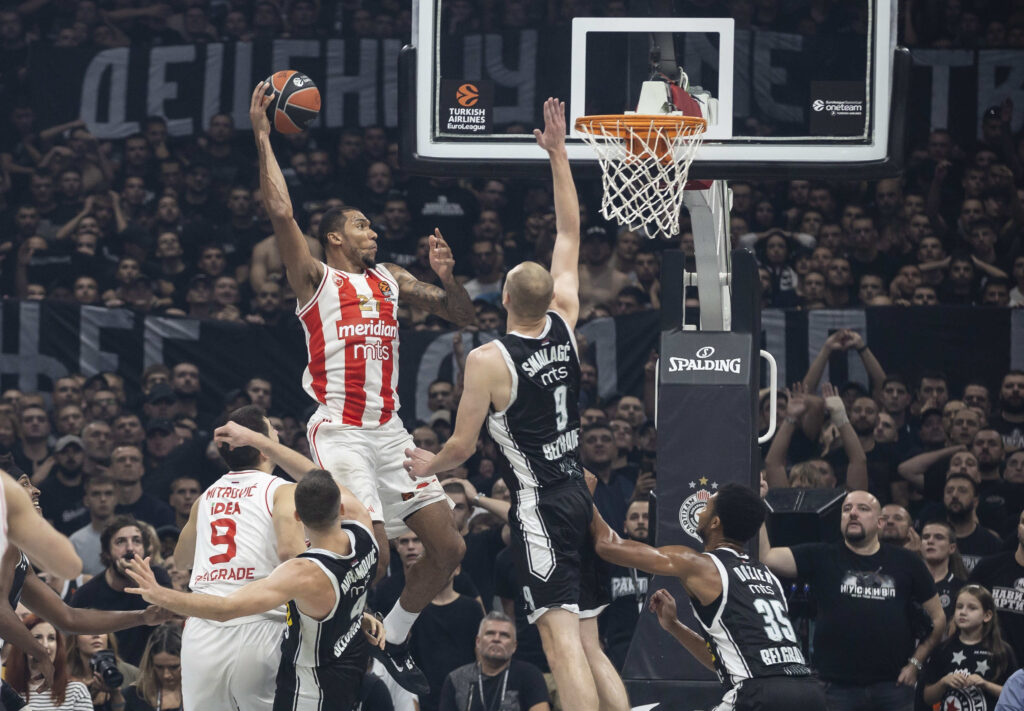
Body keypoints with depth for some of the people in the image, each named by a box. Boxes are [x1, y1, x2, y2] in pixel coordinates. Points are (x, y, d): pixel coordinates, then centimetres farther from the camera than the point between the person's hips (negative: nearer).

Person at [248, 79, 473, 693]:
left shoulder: (392, 281, 17)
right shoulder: (316, 278, 0)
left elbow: (465, 317, 19)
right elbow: (281, 213, -15)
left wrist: (447, 277, -1)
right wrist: (263, 137, -16)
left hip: (390, 431, 7)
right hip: (340, 432, -7)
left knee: (449, 547, 5)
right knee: (373, 553, -20)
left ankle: (393, 642, 22)